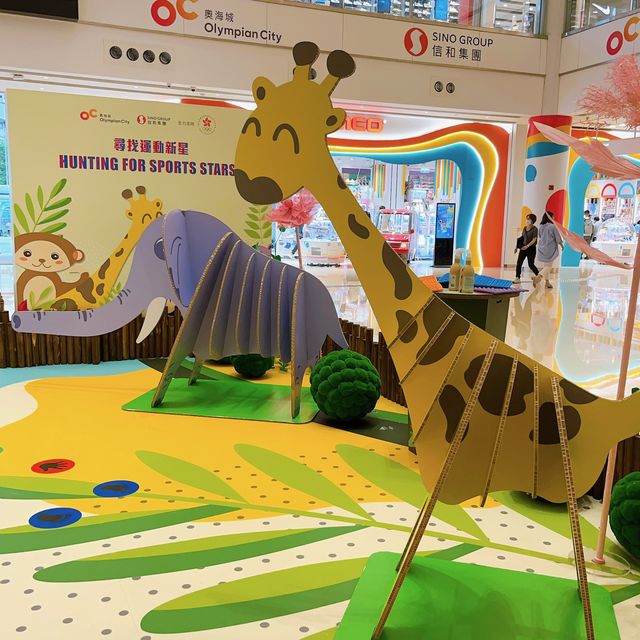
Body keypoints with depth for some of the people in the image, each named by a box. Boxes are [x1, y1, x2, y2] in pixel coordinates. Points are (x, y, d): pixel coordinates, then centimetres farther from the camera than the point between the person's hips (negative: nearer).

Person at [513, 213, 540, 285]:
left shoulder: (534, 229, -10)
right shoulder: (525, 228, 10)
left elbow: (534, 239, -17)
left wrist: (527, 246, -28)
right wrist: (517, 247, 14)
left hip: (531, 248, -6)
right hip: (523, 248, 6)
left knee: (531, 264, -2)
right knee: (519, 263, -4)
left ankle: (538, 276, 22)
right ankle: (517, 278, -1)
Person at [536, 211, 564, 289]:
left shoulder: (541, 227, 3)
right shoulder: (553, 226, -14)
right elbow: (558, 238, -7)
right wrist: (561, 245, 9)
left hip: (542, 249, 6)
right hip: (550, 249, -6)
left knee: (545, 265, 16)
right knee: (548, 266, -2)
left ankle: (547, 282, 20)